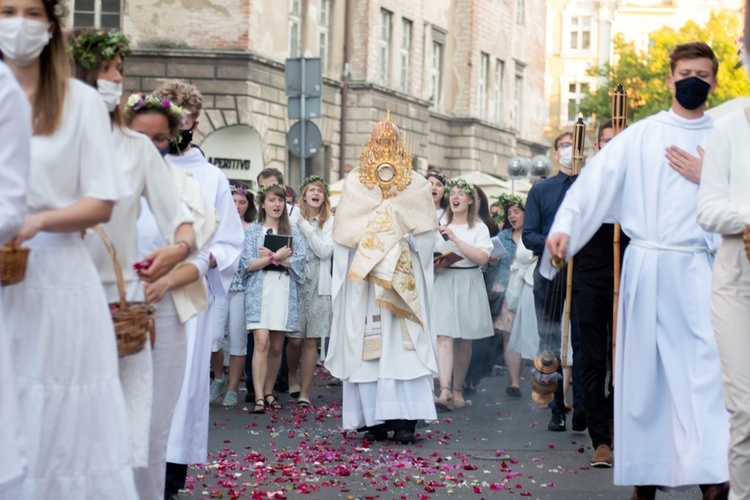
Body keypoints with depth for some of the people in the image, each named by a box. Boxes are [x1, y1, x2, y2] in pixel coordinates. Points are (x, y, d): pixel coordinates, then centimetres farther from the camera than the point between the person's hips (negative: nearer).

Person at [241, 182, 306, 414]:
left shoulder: (292, 231, 12)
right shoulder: (252, 230, 7)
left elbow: (299, 261, -1)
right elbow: (248, 263, -4)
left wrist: (270, 257, -9)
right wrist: (276, 257, -12)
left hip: (284, 292, 2)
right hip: (259, 291, -2)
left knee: (276, 347, 5)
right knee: (261, 342, -14)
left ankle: (269, 392, 18)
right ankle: (259, 397, -16)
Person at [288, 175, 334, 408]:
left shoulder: (330, 222, 4)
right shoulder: (293, 218, 5)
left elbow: (325, 251, -8)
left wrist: (305, 227, -8)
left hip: (318, 285, 0)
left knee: (310, 341, 0)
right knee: (295, 339, -1)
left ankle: (305, 393, 7)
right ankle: (292, 375, 29)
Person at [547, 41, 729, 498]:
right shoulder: (642, 134, 7)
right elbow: (597, 179, -3)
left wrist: (706, 178, -8)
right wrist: (564, 226, -16)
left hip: (696, 268, -1)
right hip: (646, 265, 1)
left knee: (704, 366, -10)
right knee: (643, 366, 5)